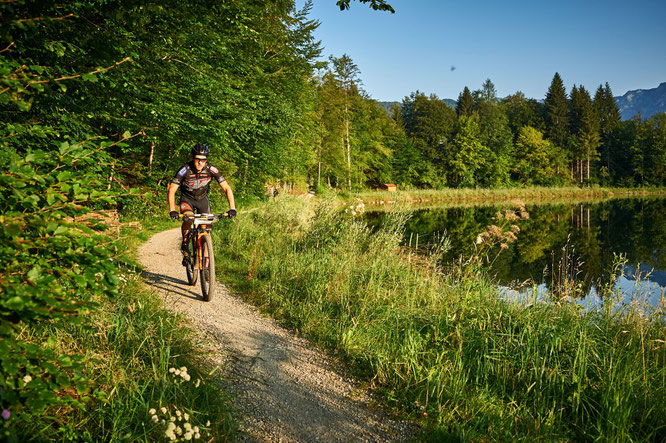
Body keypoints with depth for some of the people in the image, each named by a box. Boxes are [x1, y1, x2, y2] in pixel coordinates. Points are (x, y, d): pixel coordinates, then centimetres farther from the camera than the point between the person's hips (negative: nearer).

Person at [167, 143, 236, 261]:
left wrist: (232, 208, -33)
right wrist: (172, 210, -40)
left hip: (202, 199, 2)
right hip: (187, 199, -2)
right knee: (188, 219, -30)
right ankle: (185, 244, -4)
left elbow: (227, 188, -22)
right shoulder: (185, 170, -28)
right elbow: (171, 191, -27)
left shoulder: (211, 169, -24)